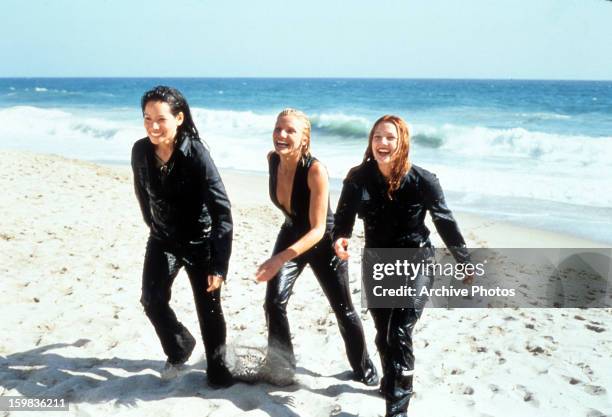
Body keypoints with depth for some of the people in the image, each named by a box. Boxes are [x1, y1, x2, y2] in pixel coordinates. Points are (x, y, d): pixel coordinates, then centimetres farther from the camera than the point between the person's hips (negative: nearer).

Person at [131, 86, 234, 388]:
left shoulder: (197, 154, -27)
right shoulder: (140, 151, -12)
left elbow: (221, 210, -28)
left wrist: (219, 265, -32)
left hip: (200, 241, -4)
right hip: (163, 240, 4)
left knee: (209, 308, 2)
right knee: (152, 301, -2)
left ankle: (217, 369, 23)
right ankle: (179, 349, 26)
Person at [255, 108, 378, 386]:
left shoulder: (315, 170, -33)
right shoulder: (272, 159, -15)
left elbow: (318, 229, -34)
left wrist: (280, 259, -46)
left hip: (324, 242, -4)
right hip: (292, 235, 5)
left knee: (343, 310, 8)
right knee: (274, 301, -13)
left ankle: (365, 372, 29)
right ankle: (281, 368, 5)